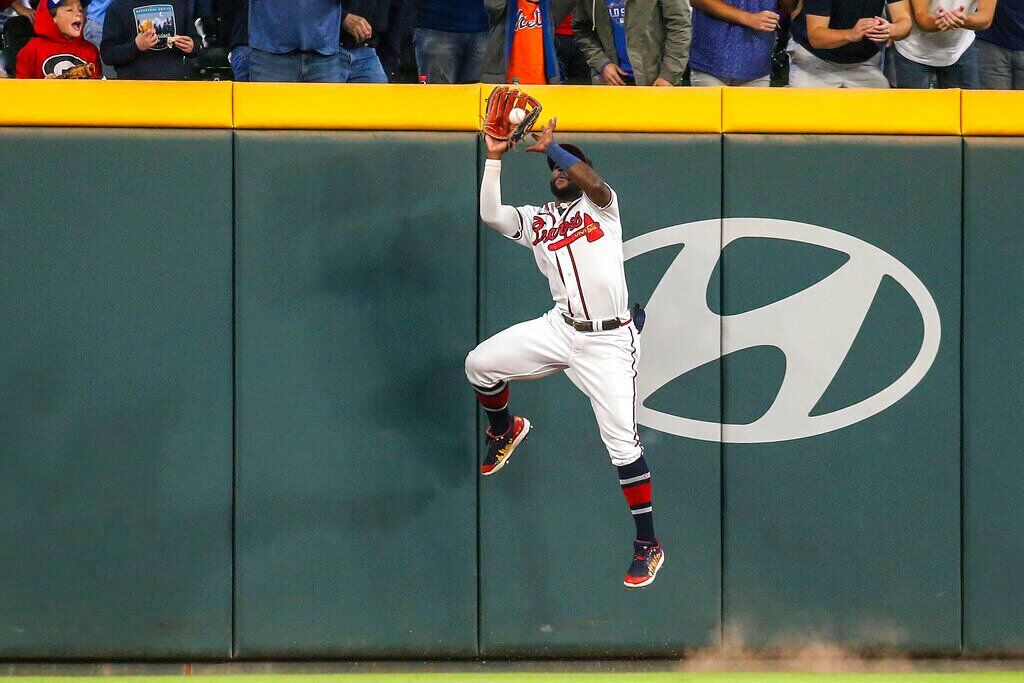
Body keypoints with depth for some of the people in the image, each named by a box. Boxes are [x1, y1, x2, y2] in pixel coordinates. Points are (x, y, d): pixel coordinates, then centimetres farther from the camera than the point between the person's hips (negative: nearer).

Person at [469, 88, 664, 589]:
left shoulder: (601, 205, 5)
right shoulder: (536, 220, 15)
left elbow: (593, 182, -20)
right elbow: (490, 215, -2)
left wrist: (550, 147, -18)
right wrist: (494, 157, -6)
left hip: (609, 341, -5)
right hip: (560, 330, 5)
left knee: (622, 444, -11)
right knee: (480, 364, 0)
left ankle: (648, 545, -3)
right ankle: (505, 431, 32)